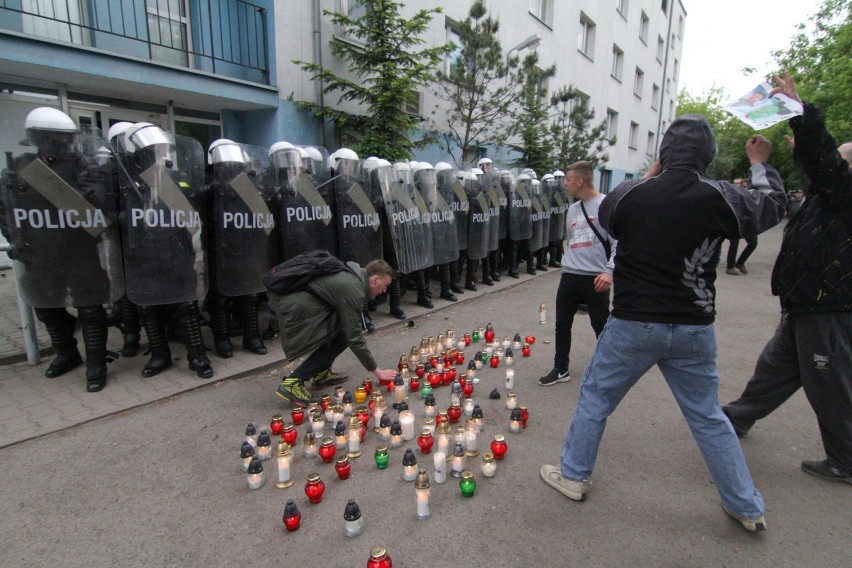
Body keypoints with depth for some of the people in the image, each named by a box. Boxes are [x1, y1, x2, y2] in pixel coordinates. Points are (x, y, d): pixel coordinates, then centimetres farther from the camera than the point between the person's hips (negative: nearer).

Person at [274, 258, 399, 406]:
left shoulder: (354, 272, 9)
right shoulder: (353, 290, -18)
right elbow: (354, 338, -15)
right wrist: (377, 371, -6)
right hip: (293, 303, -9)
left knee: (344, 328, 11)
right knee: (343, 335, -3)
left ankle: (321, 373, 19)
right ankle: (293, 382, -7)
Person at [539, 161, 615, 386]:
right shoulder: (573, 209, 15)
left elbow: (618, 242, -13)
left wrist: (609, 270, -22)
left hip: (595, 278, -6)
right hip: (569, 276, 7)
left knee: (602, 327, 7)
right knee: (562, 323, 9)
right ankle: (560, 369, 22)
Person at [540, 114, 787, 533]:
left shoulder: (630, 194, -11)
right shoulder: (721, 198, -6)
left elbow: (606, 217, 12)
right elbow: (773, 205, 15)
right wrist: (760, 163, 32)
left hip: (633, 325, -2)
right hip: (693, 329, 3)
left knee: (595, 397, 15)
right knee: (708, 416, 19)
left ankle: (572, 475, 28)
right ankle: (747, 507, 34)